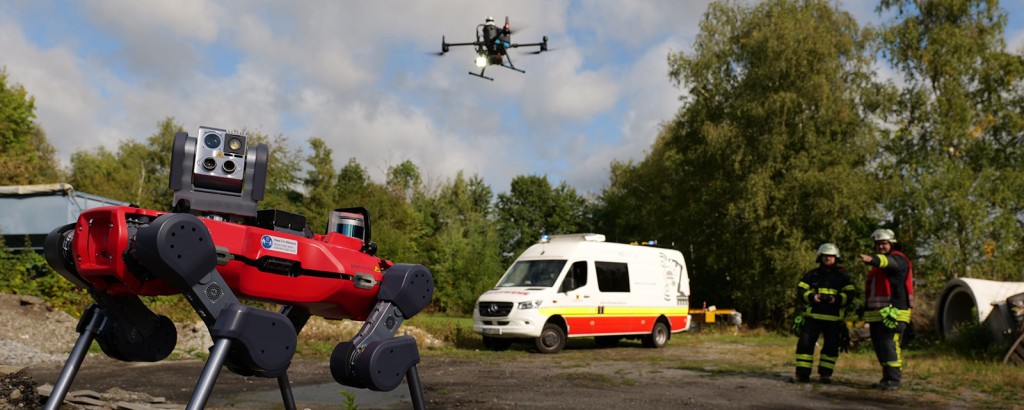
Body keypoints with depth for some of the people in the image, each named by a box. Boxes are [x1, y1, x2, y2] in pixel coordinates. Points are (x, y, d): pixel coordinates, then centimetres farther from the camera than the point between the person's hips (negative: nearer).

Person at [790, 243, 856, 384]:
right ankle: (802, 373, 0)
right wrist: (812, 297, -15)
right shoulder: (812, 275, 11)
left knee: (831, 346, 3)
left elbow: (850, 294, 0)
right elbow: (801, 290, 5)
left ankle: (825, 374, 14)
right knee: (805, 343, -5)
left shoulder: (842, 276, 9)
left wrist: (837, 299, -18)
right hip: (813, 315, 0)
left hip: (834, 318, 0)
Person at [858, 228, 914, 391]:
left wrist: (872, 259, -50)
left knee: (889, 345, -15)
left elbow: (886, 261, -29)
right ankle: (888, 378, 16)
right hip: (876, 313, 9)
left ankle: (894, 379, -13)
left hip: (894, 312, -9)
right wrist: (865, 310, 28)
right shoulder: (877, 266, 25)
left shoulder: (898, 259, -3)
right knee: (879, 346, 9)